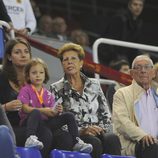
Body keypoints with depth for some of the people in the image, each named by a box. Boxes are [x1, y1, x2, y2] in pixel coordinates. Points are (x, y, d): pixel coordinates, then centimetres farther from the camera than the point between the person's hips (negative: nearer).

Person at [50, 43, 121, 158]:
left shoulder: (94, 85, 20)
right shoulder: (57, 89, 10)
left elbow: (106, 115, 18)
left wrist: (102, 129, -3)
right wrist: (81, 131, -16)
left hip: (99, 133, 3)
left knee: (112, 139, -33)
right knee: (94, 142, -37)